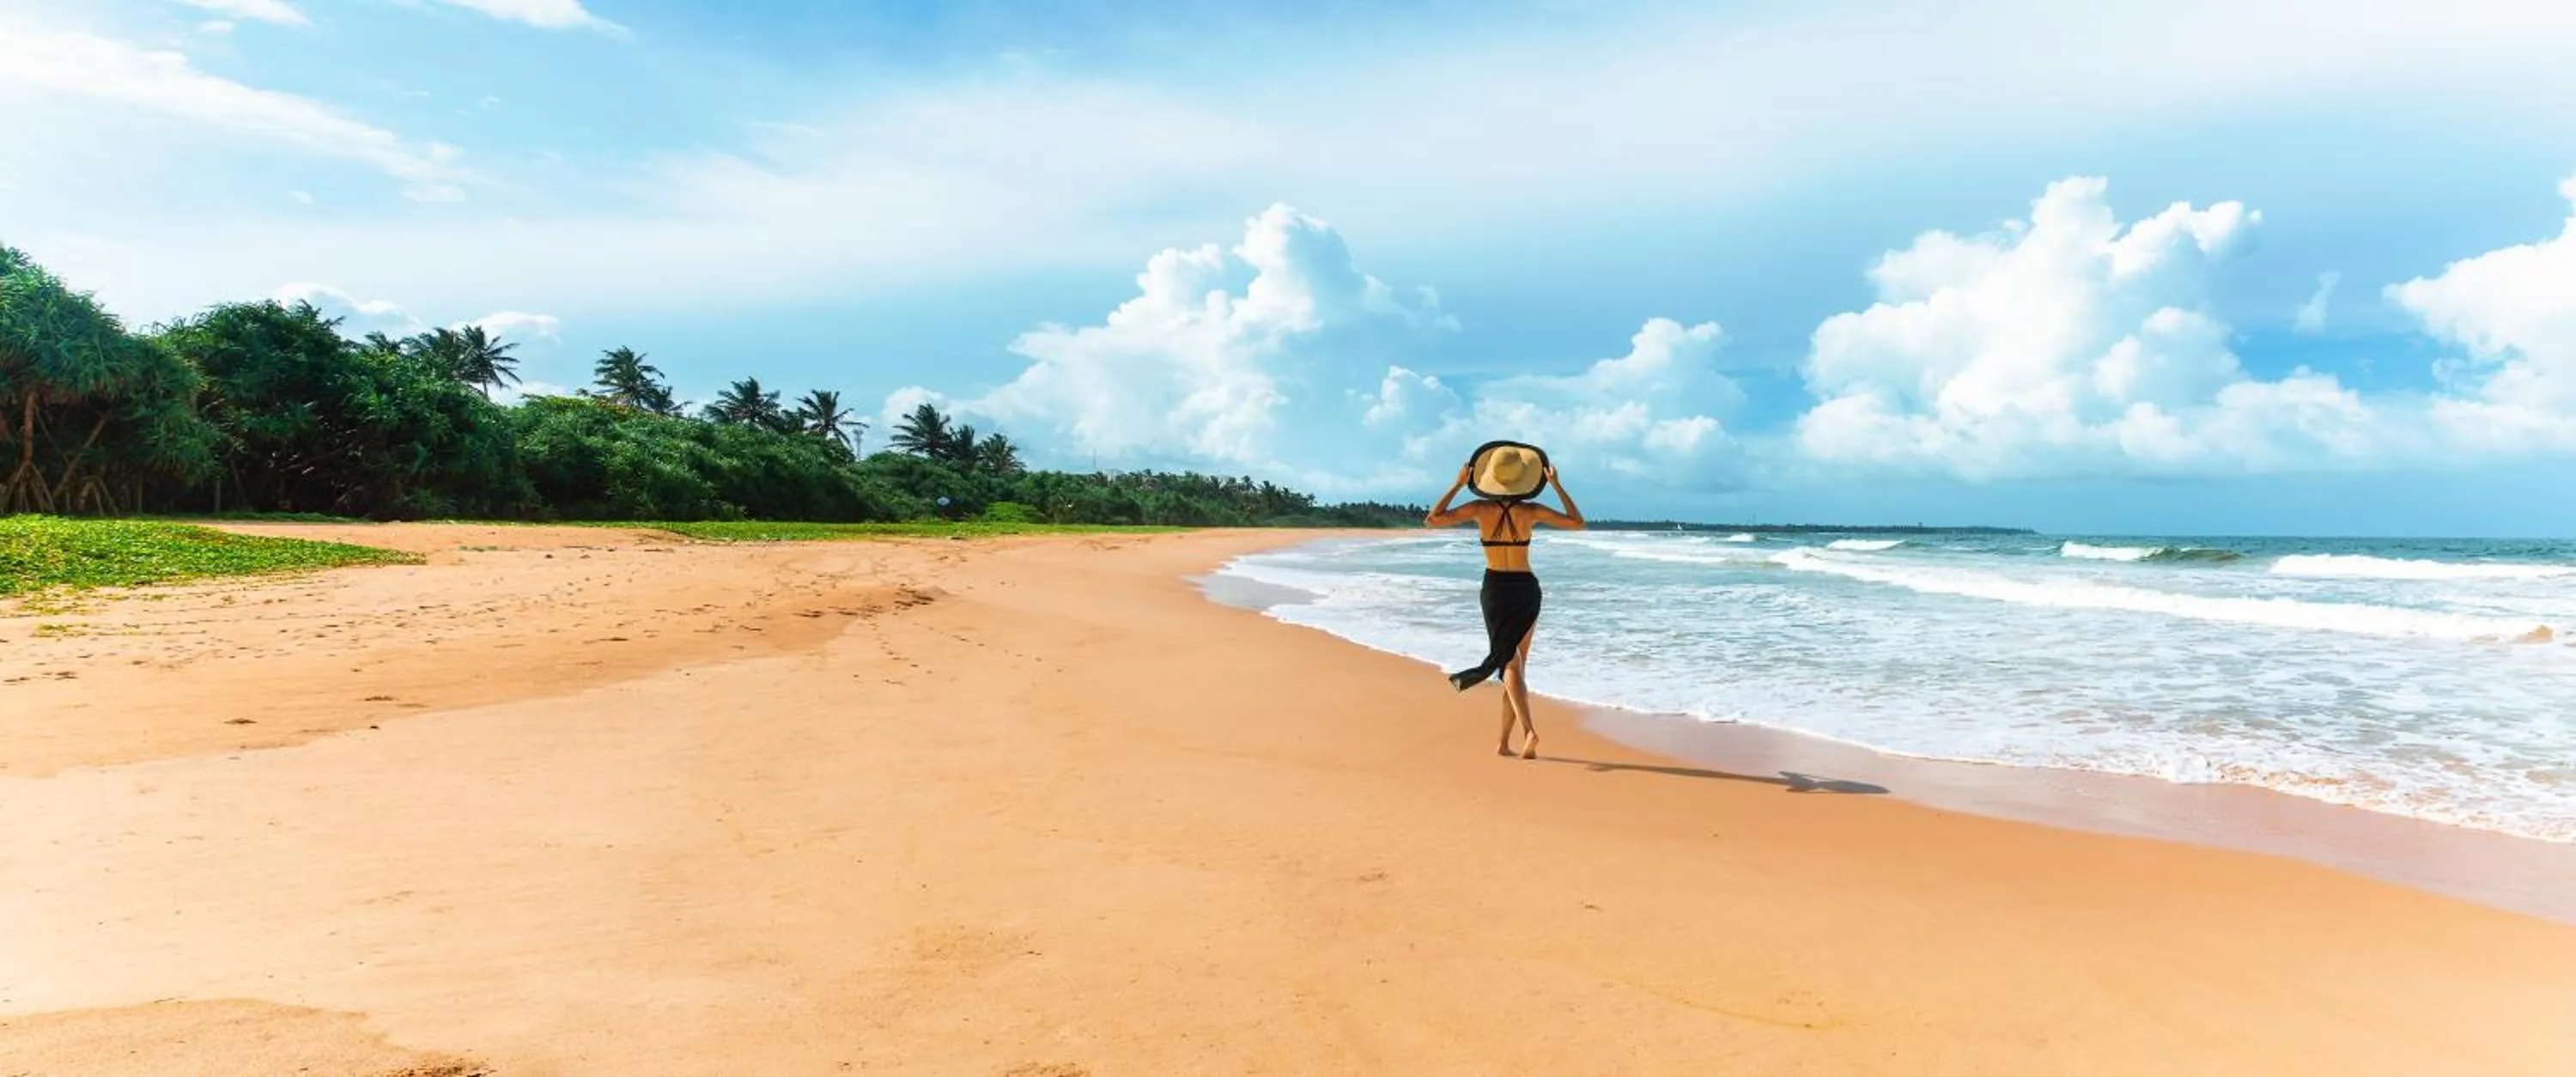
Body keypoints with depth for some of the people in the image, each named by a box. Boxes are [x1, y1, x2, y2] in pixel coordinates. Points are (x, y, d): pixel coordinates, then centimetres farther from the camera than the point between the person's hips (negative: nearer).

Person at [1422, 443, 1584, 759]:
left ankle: (1529, 730, -26)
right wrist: (1556, 485, 4)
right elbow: (1577, 522, 2)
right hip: (1527, 588, 1)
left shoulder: (1480, 509, -10)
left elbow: (1431, 521, -3)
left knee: (1511, 665, -3)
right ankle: (1504, 742, 11)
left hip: (1495, 590, -1)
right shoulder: (1531, 511, -9)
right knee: (1517, 664, 11)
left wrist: (1457, 485, 1)